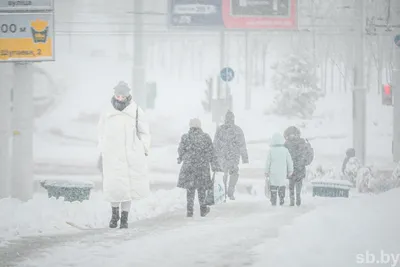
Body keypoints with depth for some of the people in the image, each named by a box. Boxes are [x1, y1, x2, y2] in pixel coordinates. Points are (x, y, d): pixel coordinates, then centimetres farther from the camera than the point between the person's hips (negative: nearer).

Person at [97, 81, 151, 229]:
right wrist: (102, 153, 12)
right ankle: (114, 213, 17)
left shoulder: (136, 112, 1)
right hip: (112, 157, 1)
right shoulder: (107, 114, 5)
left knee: (128, 188, -1)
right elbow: (102, 135, 15)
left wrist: (143, 152, 3)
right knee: (113, 187, -5)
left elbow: (144, 133, 8)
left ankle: (125, 217, 11)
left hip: (131, 158, -1)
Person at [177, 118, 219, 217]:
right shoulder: (206, 137, -3)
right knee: (201, 187, 13)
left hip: (188, 166, 0)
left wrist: (180, 159, 24)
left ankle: (189, 210, 6)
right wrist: (214, 165, 7)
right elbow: (211, 153, -1)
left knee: (190, 188, 8)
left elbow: (181, 151, 3)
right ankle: (203, 209, 21)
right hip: (203, 166, 0)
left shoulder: (185, 137, -5)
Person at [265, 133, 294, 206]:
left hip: (273, 173, -1)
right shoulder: (285, 150, -4)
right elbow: (289, 162, 1)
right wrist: (290, 171, 12)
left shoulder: (271, 150, -6)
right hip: (282, 173, 1)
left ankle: (273, 202, 2)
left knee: (273, 186, 6)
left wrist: (266, 172, 9)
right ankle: (281, 200, 7)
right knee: (282, 186, 11)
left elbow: (268, 162, -1)